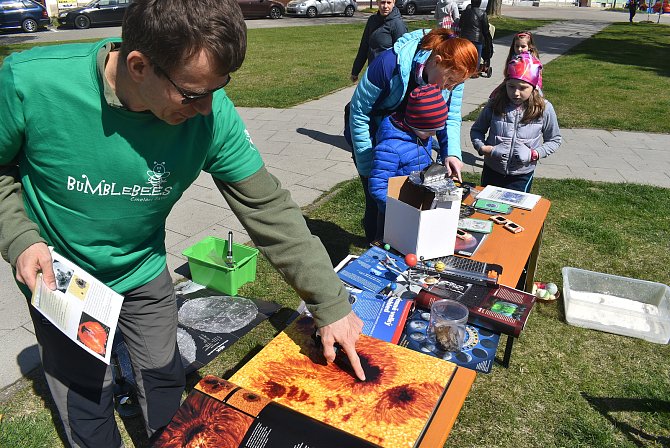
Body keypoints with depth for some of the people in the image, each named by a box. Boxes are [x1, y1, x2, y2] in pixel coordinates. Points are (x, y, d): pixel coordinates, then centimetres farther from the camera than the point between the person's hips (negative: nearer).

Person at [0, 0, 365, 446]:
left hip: (144, 273, 2)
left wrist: (331, 304, -21)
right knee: (86, 402, 15)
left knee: (165, 376, 22)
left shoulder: (213, 114, -26)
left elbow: (268, 207, -22)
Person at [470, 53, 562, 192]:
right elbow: (476, 129, 4)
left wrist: (535, 154, -14)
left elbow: (554, 140, 2)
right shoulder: (495, 104, -8)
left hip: (521, 176, -2)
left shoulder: (544, 109, -11)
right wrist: (481, 147, -14)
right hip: (492, 171, 2)